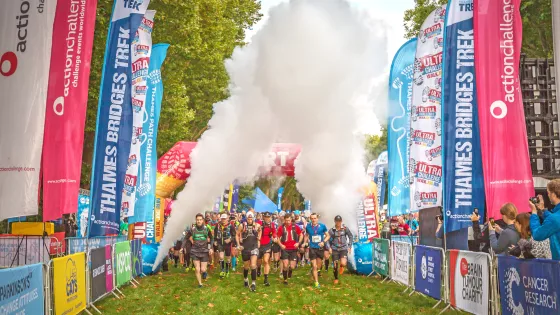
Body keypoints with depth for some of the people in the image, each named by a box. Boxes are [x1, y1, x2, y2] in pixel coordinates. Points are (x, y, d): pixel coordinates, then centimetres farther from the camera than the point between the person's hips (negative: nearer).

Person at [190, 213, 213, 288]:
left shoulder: (206, 229, -3)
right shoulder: (193, 229, -4)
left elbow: (211, 238, 9)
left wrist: (211, 248, 2)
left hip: (204, 251, 0)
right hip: (195, 251, 0)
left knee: (203, 270, -4)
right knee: (197, 269, -2)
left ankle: (204, 272, 32)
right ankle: (200, 283, 18)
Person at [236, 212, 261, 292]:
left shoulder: (257, 225, -3)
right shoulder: (242, 226, -6)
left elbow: (260, 231, 20)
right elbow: (237, 235, 6)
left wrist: (259, 240, 13)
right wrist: (238, 245, -2)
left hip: (254, 247, -1)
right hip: (245, 248, 1)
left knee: (253, 265, -16)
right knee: (246, 266, 15)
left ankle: (254, 283, -9)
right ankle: (245, 279, 42)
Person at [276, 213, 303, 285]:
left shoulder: (295, 227, -2)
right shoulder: (281, 228, -4)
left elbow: (301, 235, 9)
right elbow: (278, 238, 6)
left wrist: (298, 242, -5)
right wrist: (280, 245, -10)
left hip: (293, 249, 1)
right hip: (285, 249, -1)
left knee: (292, 267, 0)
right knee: (285, 265, -9)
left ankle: (289, 273, 35)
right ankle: (285, 279, 12)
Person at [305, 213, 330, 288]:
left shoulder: (322, 226, -7)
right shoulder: (308, 227, -3)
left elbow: (327, 236, 2)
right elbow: (306, 235, 14)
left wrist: (323, 242, -15)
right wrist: (305, 242, -2)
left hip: (320, 248, 1)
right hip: (312, 248, -1)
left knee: (318, 266, 16)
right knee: (314, 266, -6)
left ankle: (315, 273, 44)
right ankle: (316, 282, 1)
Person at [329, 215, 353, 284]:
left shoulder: (345, 228, -5)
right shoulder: (332, 230, -6)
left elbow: (350, 236, 7)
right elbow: (328, 239, -2)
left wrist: (349, 246, 3)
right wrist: (329, 248, -15)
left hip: (343, 249, 0)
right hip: (335, 249, 1)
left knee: (343, 264, -21)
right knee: (335, 265, 3)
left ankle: (341, 266, 18)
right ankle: (336, 279, 27)